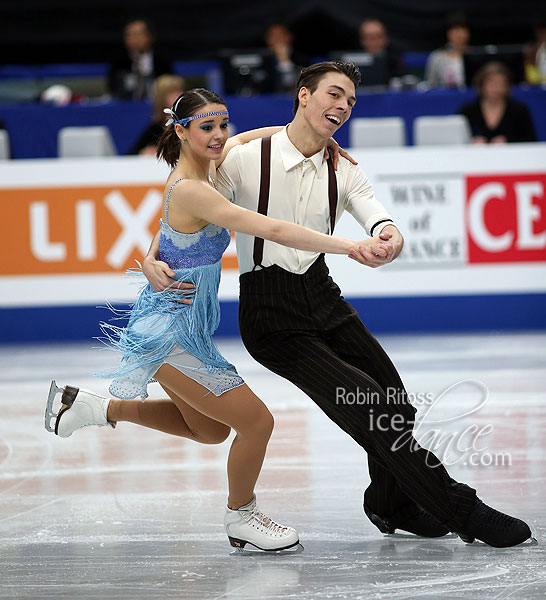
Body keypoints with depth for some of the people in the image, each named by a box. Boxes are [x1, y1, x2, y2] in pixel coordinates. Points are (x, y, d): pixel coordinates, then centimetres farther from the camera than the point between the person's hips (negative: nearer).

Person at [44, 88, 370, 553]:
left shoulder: (198, 166, 2)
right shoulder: (191, 190, -25)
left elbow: (241, 140, 23)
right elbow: (273, 230, -32)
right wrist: (351, 247, -35)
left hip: (180, 324, 10)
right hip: (172, 330, -10)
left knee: (209, 429, 27)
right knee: (257, 422, -3)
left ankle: (94, 407, 28)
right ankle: (242, 518, 19)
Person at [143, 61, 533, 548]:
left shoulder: (344, 173, 3)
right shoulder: (246, 160, -11)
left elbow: (381, 221, -14)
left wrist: (388, 241, -39)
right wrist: (153, 259, -23)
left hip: (323, 297, 6)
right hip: (271, 314, -6)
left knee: (398, 406, 7)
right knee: (365, 403, -14)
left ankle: (391, 506, 37)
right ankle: (461, 509, -6)